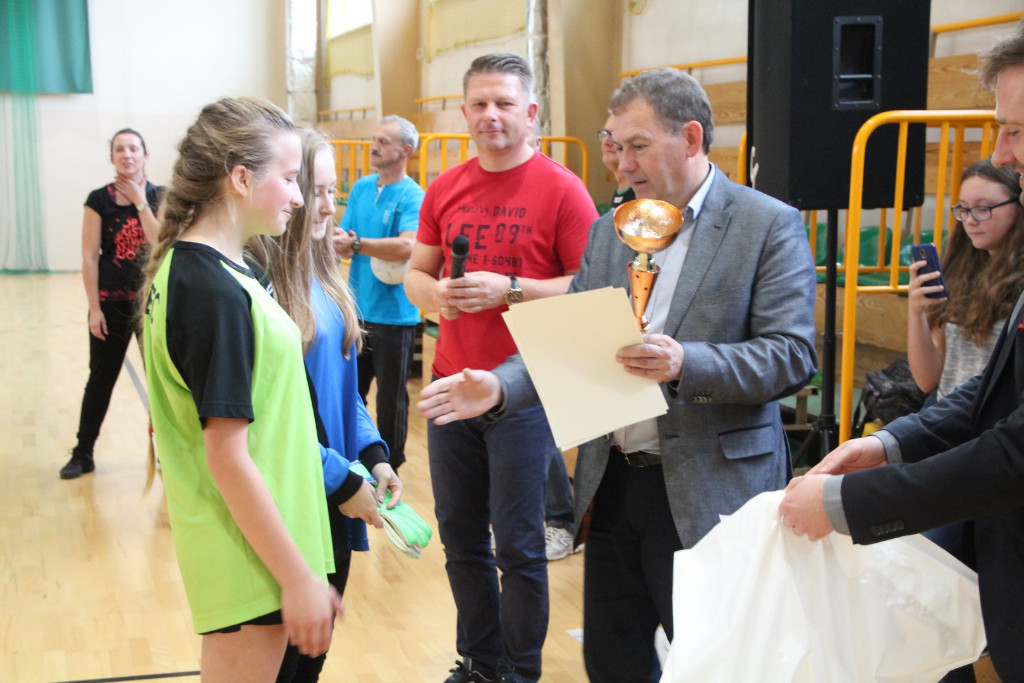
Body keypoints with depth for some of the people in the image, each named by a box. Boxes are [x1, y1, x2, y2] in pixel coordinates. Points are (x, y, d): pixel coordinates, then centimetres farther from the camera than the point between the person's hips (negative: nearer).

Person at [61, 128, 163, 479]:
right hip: (111, 304, 0)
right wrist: (94, 308, -8)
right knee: (101, 379, 8)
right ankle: (82, 454, 19)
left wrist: (139, 201, -16)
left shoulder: (160, 197, -1)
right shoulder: (99, 200, -3)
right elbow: (89, 257, -4)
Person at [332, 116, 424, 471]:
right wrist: (344, 245, -16)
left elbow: (407, 246, -26)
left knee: (391, 398, 5)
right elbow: (344, 242, 7)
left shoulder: (412, 197, -11)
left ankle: (389, 467, 19)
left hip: (394, 314, -6)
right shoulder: (361, 188, 9)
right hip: (357, 309, 6)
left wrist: (356, 243, -24)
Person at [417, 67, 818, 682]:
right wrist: (500, 387, -10)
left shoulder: (770, 226, -7)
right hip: (614, 485, 6)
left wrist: (685, 365, -28)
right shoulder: (610, 229, 11)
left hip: (706, 493, -5)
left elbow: (792, 356, -14)